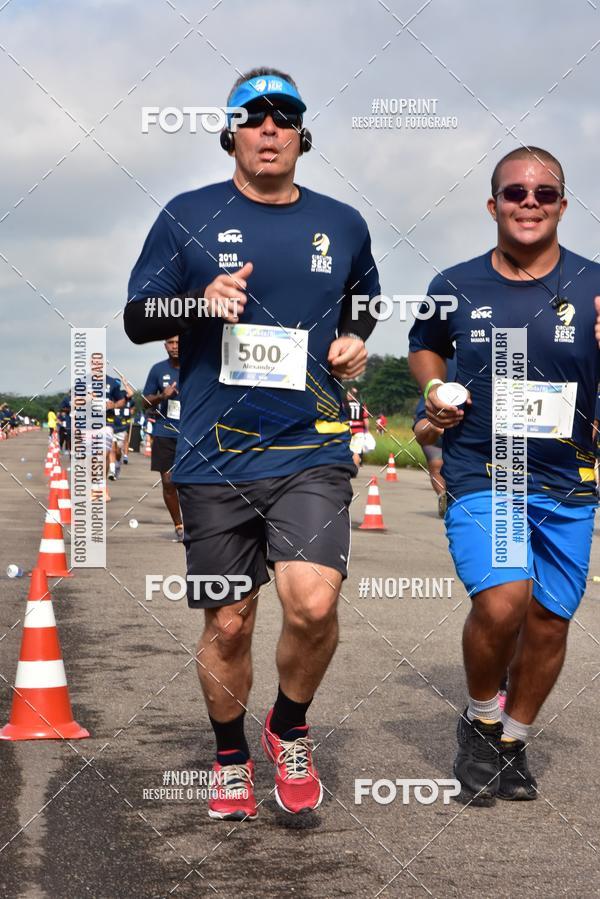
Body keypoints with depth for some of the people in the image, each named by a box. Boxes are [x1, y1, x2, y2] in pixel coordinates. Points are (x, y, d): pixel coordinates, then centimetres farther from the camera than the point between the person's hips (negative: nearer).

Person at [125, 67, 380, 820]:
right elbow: (136, 319, 4)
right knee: (227, 624, 6)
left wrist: (354, 342, 5)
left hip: (312, 452, 1)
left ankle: (290, 729, 12)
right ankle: (231, 756, 30)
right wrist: (201, 301, -15)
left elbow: (363, 306, 27)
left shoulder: (342, 225, 10)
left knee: (312, 605, -17)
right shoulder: (189, 217, 2)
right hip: (216, 456, -1)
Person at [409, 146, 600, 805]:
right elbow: (425, 345, 22)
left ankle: (512, 740, 32)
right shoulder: (456, 287, 2)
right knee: (501, 602, -21)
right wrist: (433, 390, 2)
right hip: (481, 478, -1)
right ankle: (480, 719, 7)